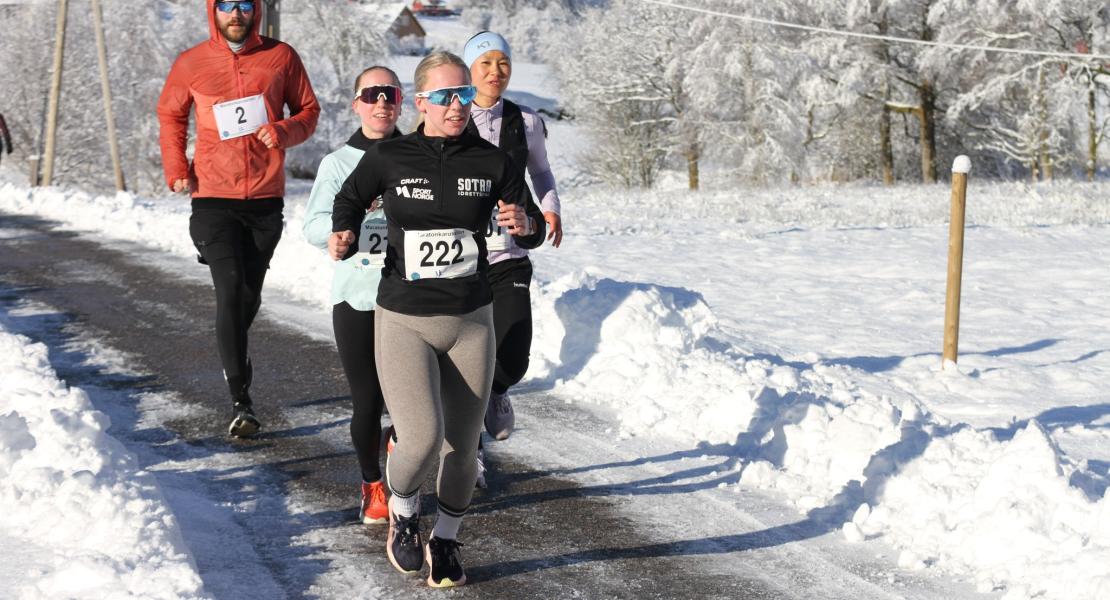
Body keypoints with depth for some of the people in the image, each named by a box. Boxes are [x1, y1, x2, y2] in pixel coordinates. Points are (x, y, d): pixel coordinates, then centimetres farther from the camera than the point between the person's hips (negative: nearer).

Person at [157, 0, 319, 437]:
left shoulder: (281, 57, 0)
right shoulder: (191, 64, 1)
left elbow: (309, 110, 8)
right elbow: (170, 115, 15)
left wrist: (284, 131, -13)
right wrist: (176, 168, 2)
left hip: (266, 199, 2)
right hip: (214, 199, -2)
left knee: (251, 292, 13)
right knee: (229, 290, -13)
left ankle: (235, 353, 44)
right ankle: (240, 400, -12)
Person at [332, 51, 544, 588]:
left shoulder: (491, 162, -2)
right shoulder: (388, 157, -6)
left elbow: (533, 228, 8)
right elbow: (349, 200, 13)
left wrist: (526, 226, -15)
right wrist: (345, 238, -7)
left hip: (471, 322, 2)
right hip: (403, 321, -2)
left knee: (461, 449, 8)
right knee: (422, 438, -19)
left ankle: (444, 541, 35)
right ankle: (402, 510, 14)